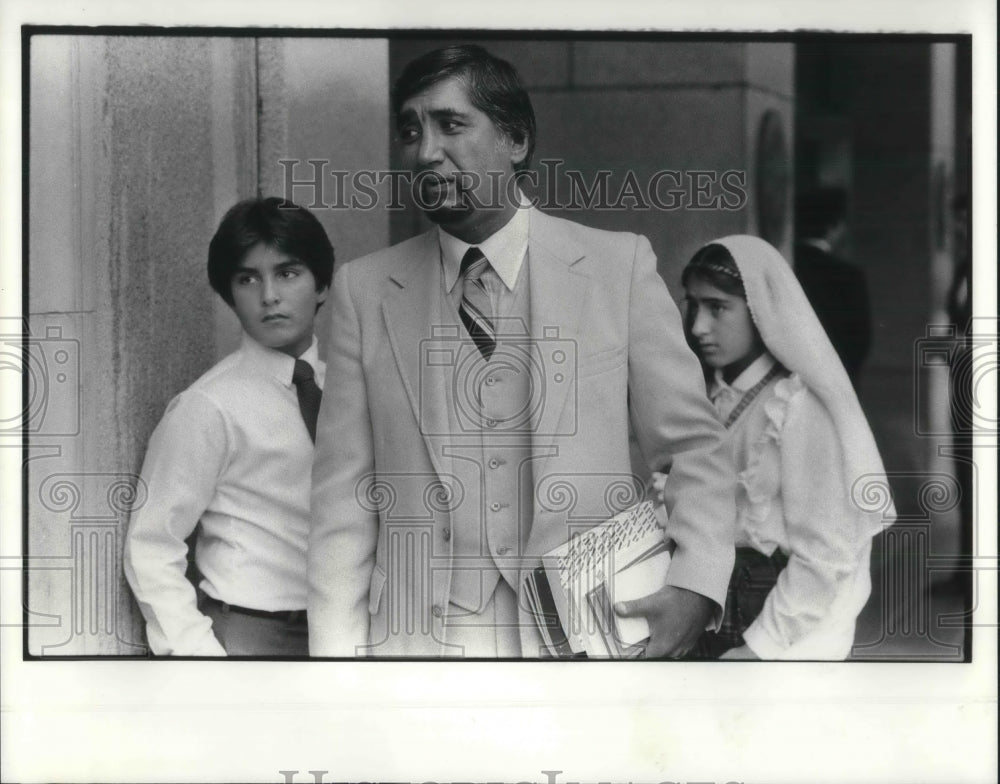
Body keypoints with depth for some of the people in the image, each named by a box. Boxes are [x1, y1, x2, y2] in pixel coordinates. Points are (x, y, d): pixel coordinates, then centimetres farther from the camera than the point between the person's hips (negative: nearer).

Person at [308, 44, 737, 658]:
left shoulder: (620, 266, 1)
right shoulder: (365, 290, 4)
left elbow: (693, 448, 3)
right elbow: (345, 496, 3)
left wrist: (696, 588, -12)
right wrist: (336, 654, -3)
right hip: (421, 638, 1)